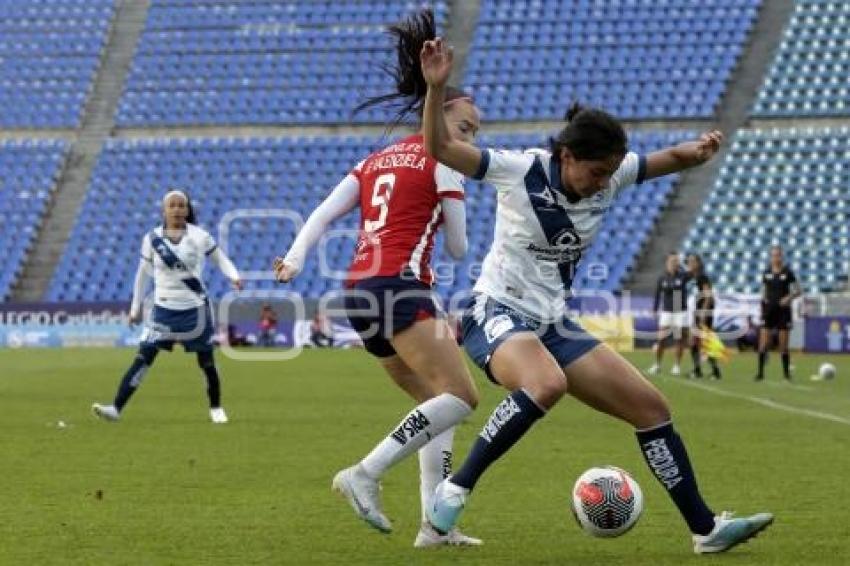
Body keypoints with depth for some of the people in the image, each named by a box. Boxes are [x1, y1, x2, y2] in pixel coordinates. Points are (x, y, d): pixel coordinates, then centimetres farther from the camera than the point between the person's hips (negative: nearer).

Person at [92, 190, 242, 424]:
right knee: (143, 358, -10)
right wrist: (136, 308, 11)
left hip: (195, 308, 0)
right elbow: (143, 274, 8)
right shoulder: (152, 239, -2)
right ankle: (116, 408, -16)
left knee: (206, 361, 8)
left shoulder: (200, 237, -5)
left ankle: (216, 408, 29)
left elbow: (220, 259, 6)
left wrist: (234, 277, -15)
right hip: (164, 309, 0)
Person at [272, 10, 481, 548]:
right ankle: (366, 473, -22)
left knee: (438, 401, 14)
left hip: (361, 291, 8)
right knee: (460, 396, -12)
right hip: (401, 287, -8)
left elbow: (323, 214, 9)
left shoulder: (376, 160, 23)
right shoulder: (442, 162, 2)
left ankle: (435, 524, 5)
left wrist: (296, 256, -3)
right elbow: (458, 247, 3)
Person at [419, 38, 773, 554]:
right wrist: (437, 87, -36)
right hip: (499, 314, -7)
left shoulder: (611, 176, -1)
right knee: (548, 384, -41)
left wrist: (700, 150, -15)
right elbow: (440, 148, -22)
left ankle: (706, 529, 14)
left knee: (652, 406, 2)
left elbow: (674, 159, 9)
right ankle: (455, 490, -30)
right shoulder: (520, 171, -17)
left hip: (555, 326, 7)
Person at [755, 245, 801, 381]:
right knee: (763, 344, -6)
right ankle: (760, 372, -1)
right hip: (769, 310, 2)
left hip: (783, 311, -2)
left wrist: (789, 297, -16)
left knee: (784, 345, 1)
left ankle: (786, 373, 10)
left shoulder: (787, 272, -3)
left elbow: (798, 291, 0)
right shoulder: (767, 273, 6)